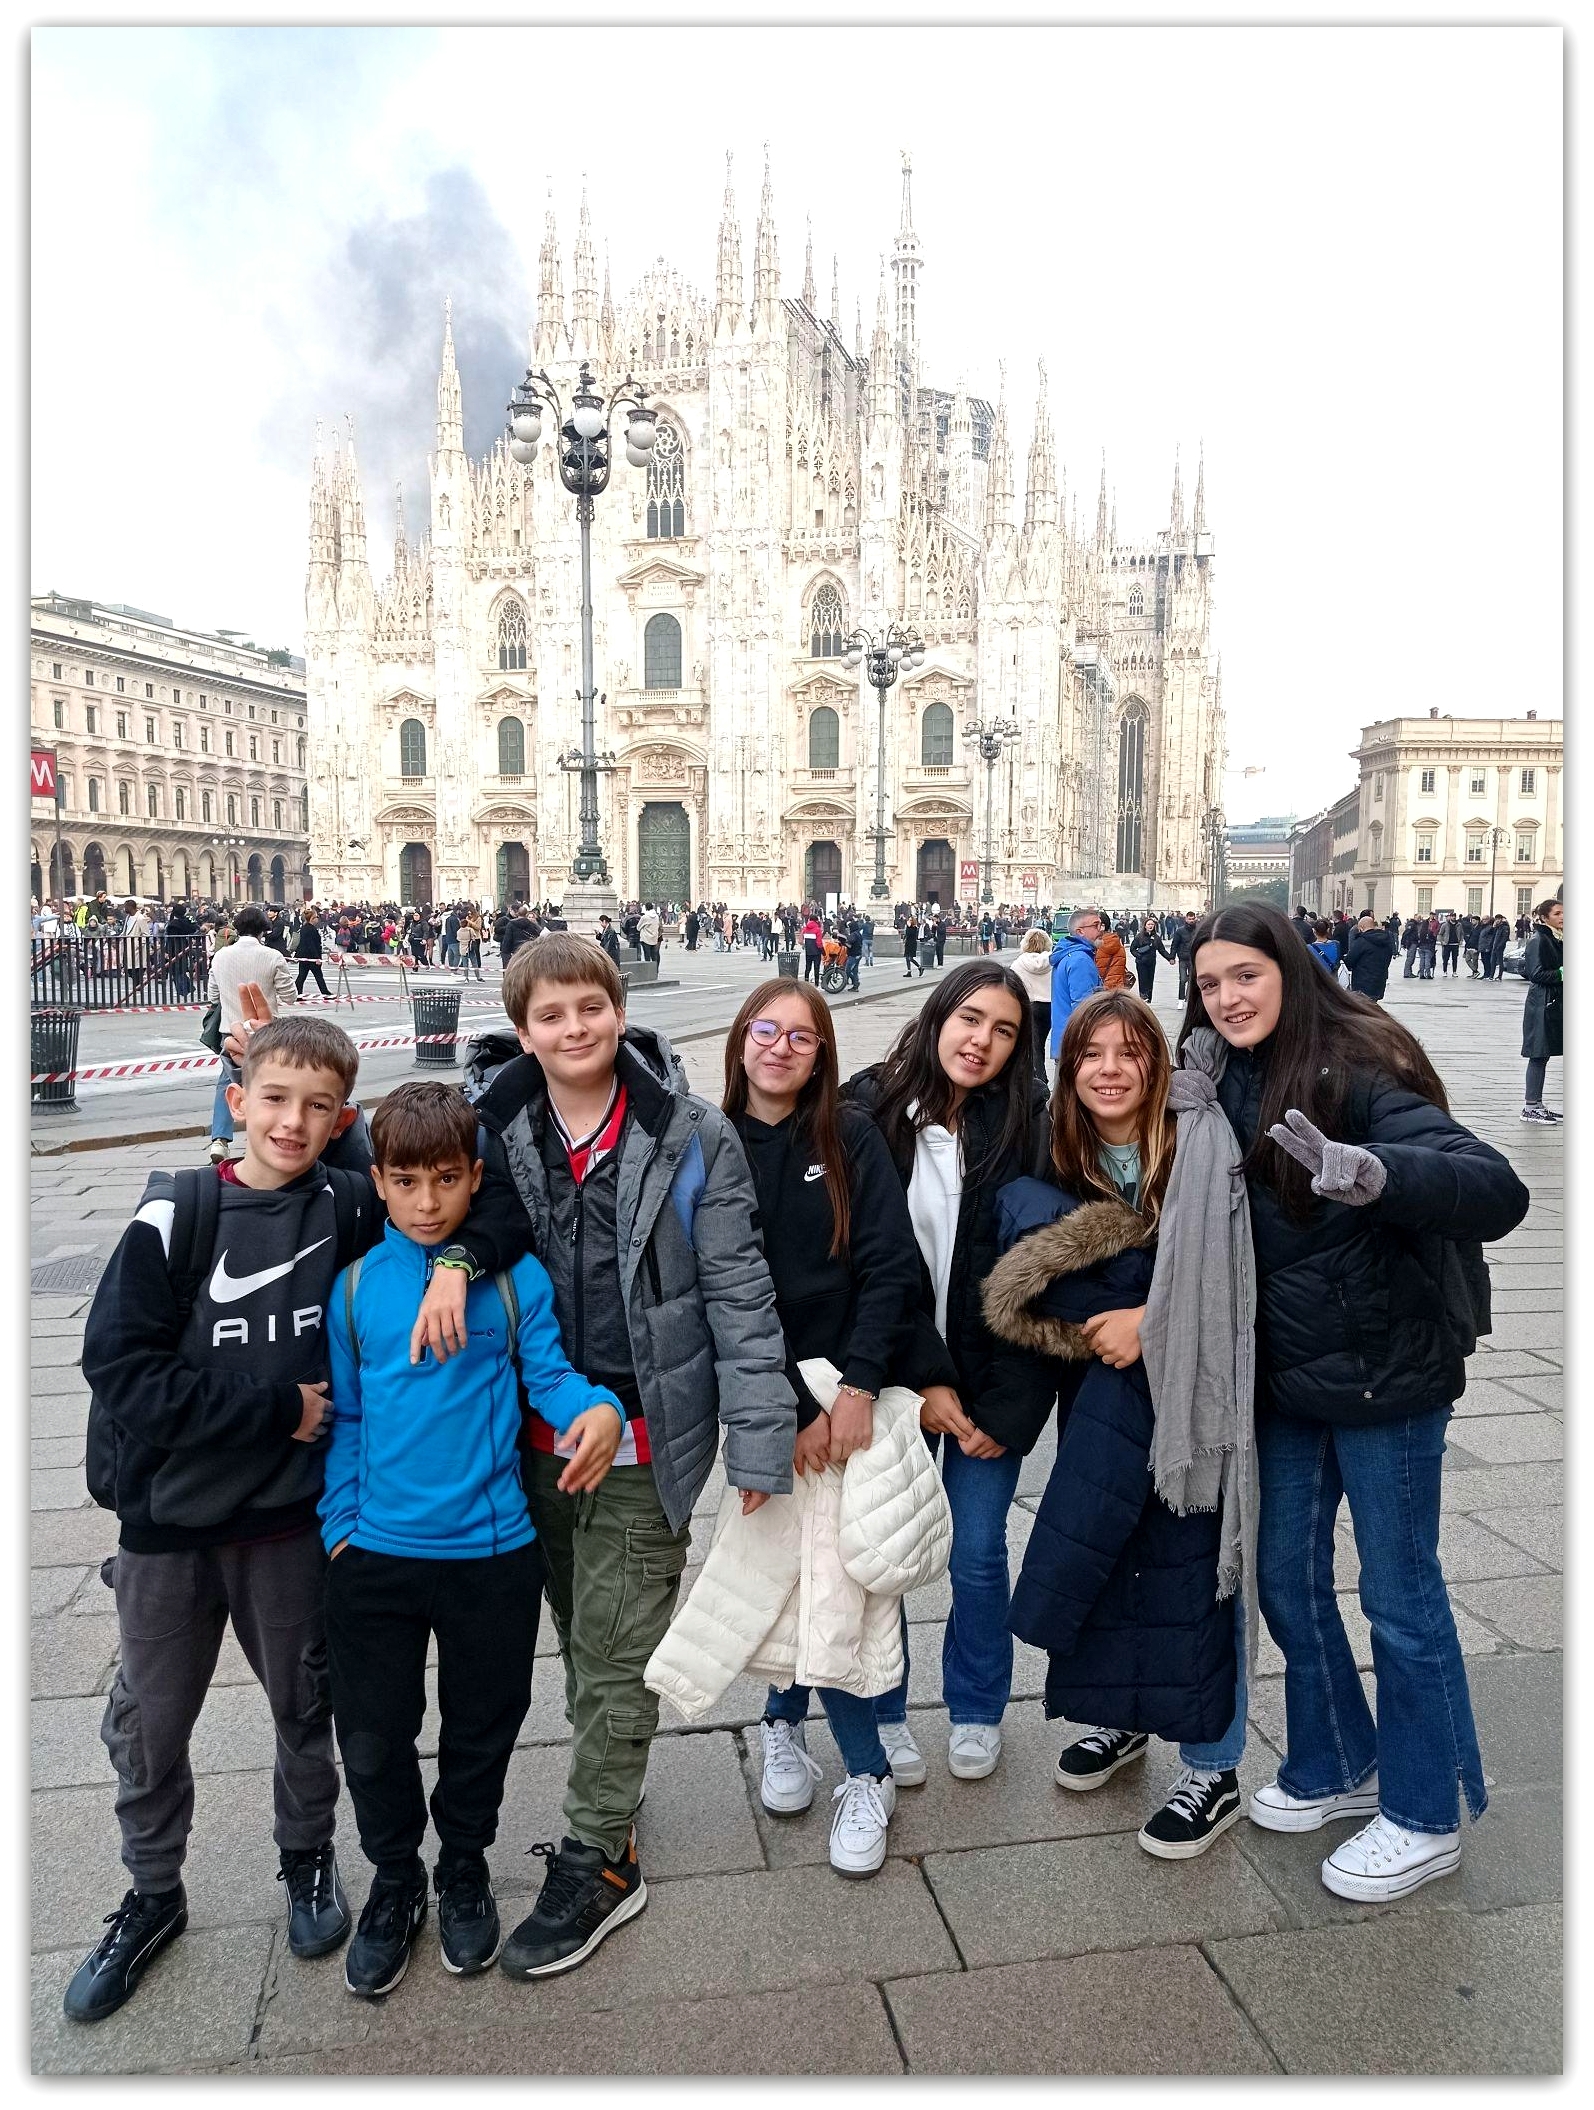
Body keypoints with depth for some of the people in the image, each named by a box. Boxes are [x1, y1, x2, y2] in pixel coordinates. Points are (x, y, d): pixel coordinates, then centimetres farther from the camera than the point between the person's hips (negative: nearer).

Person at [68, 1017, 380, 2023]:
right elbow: (123, 1369, -17)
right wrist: (276, 1403, -17)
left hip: (291, 1515, 1)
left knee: (305, 1703, 18)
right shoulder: (175, 1216, -14)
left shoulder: (351, 1209, -9)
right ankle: (154, 1895, 41)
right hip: (166, 1520, 0)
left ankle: (310, 1857, 45)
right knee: (148, 1725, 16)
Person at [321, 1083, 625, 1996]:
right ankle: (396, 1880, 39)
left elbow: (549, 1373, -9)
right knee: (372, 1735, 12)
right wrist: (340, 1523, 1)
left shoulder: (516, 1277, -7)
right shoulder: (356, 1284, -2)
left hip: (493, 1551, -1)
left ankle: (465, 1869, 43)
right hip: (375, 1553, 1)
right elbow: (343, 1416, 5)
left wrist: (597, 1408, -30)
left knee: (482, 1728, 16)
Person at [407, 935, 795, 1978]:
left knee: (616, 1653, 5)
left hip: (645, 1433, -4)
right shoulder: (503, 1126, -2)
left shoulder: (691, 1136, -12)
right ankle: (609, 1799, 42)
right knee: (580, 1638, 20)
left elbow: (737, 1290, -11)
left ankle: (596, 1861, 23)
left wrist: (759, 1434, -15)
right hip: (539, 1426, 4)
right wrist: (451, 1256, -15)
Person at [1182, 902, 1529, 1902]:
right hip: (1286, 1375, 7)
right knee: (1286, 1575, 17)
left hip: (1387, 1374, -7)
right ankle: (1337, 1767, 40)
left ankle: (1425, 1818, 29)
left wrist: (1369, 1173, -48)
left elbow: (1498, 1191, -31)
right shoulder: (1232, 1083, 1)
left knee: (1399, 1594, 8)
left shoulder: (1356, 1070, -20)